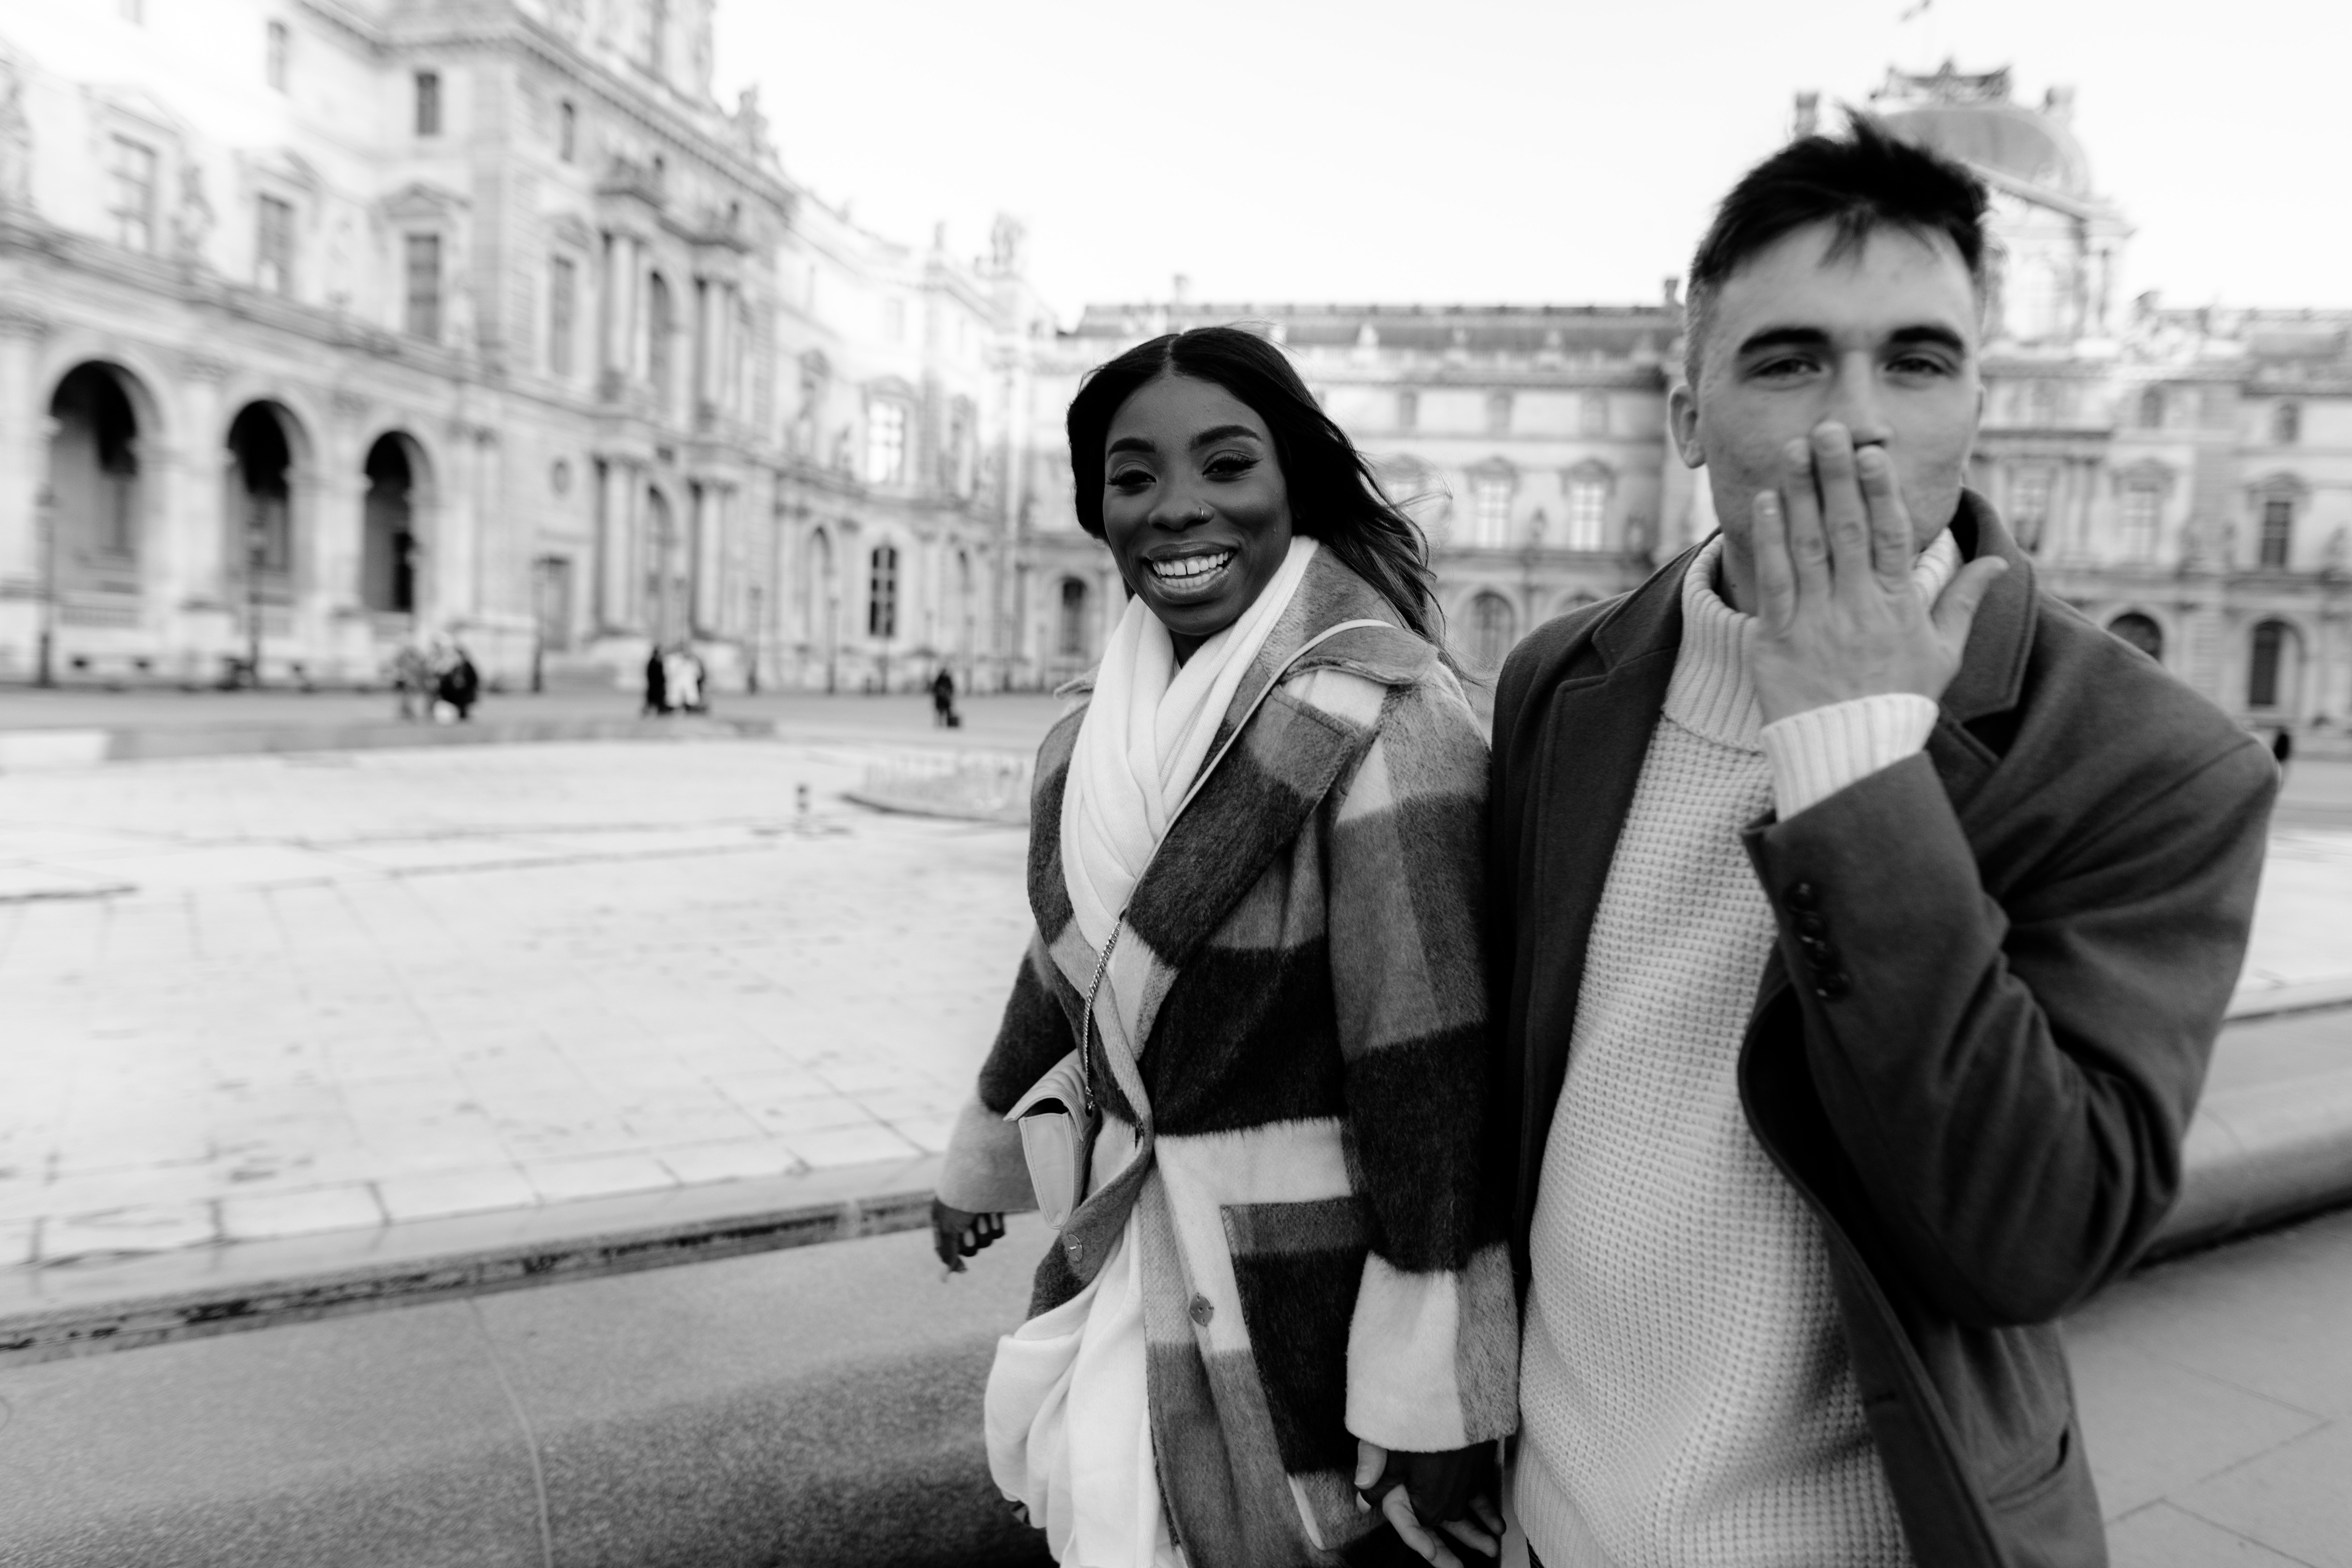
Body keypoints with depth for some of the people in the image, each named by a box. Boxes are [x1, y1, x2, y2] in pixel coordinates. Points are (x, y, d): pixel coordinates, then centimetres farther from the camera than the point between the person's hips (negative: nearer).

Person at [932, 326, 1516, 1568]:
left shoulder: (1380, 717, -20)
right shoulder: (1103, 722, 2)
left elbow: (1427, 1069, -23)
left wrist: (1427, 1410, -22)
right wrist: (988, 1123, 29)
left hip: (1313, 1272, -6)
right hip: (1137, 1249, 7)